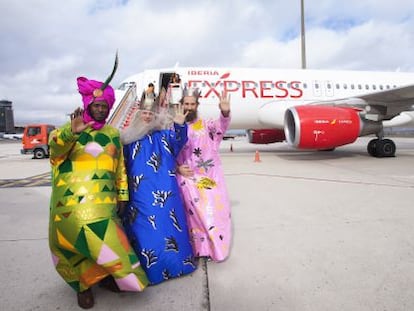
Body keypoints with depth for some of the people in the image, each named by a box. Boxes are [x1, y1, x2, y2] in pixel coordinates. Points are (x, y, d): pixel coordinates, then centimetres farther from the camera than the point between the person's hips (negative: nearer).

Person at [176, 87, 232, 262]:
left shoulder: (207, 125, 6)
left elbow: (221, 125, -16)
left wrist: (225, 113, -37)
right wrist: (177, 168, -11)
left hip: (211, 178, 1)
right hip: (188, 180, -1)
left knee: (217, 211, 3)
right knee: (196, 213, 0)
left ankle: (216, 248, 22)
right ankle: (201, 249, 17)